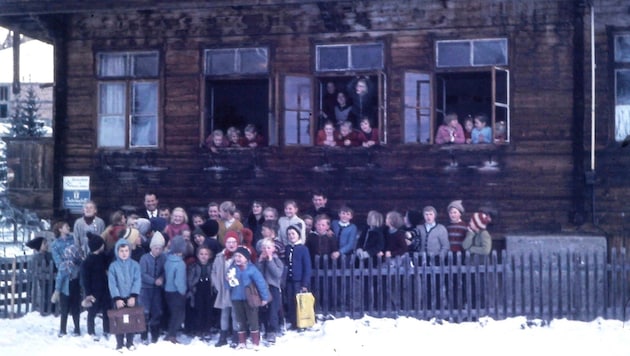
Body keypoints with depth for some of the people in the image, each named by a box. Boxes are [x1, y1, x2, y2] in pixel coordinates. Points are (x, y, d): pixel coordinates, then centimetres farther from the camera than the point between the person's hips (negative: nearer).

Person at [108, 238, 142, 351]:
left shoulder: (135, 265, 0)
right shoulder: (113, 266, -2)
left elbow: (137, 281, -6)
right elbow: (112, 284, -6)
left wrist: (133, 296, -17)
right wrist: (117, 298, -15)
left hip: (131, 297, 1)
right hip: (119, 298, -1)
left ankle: (130, 342, 18)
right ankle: (120, 344, 12)